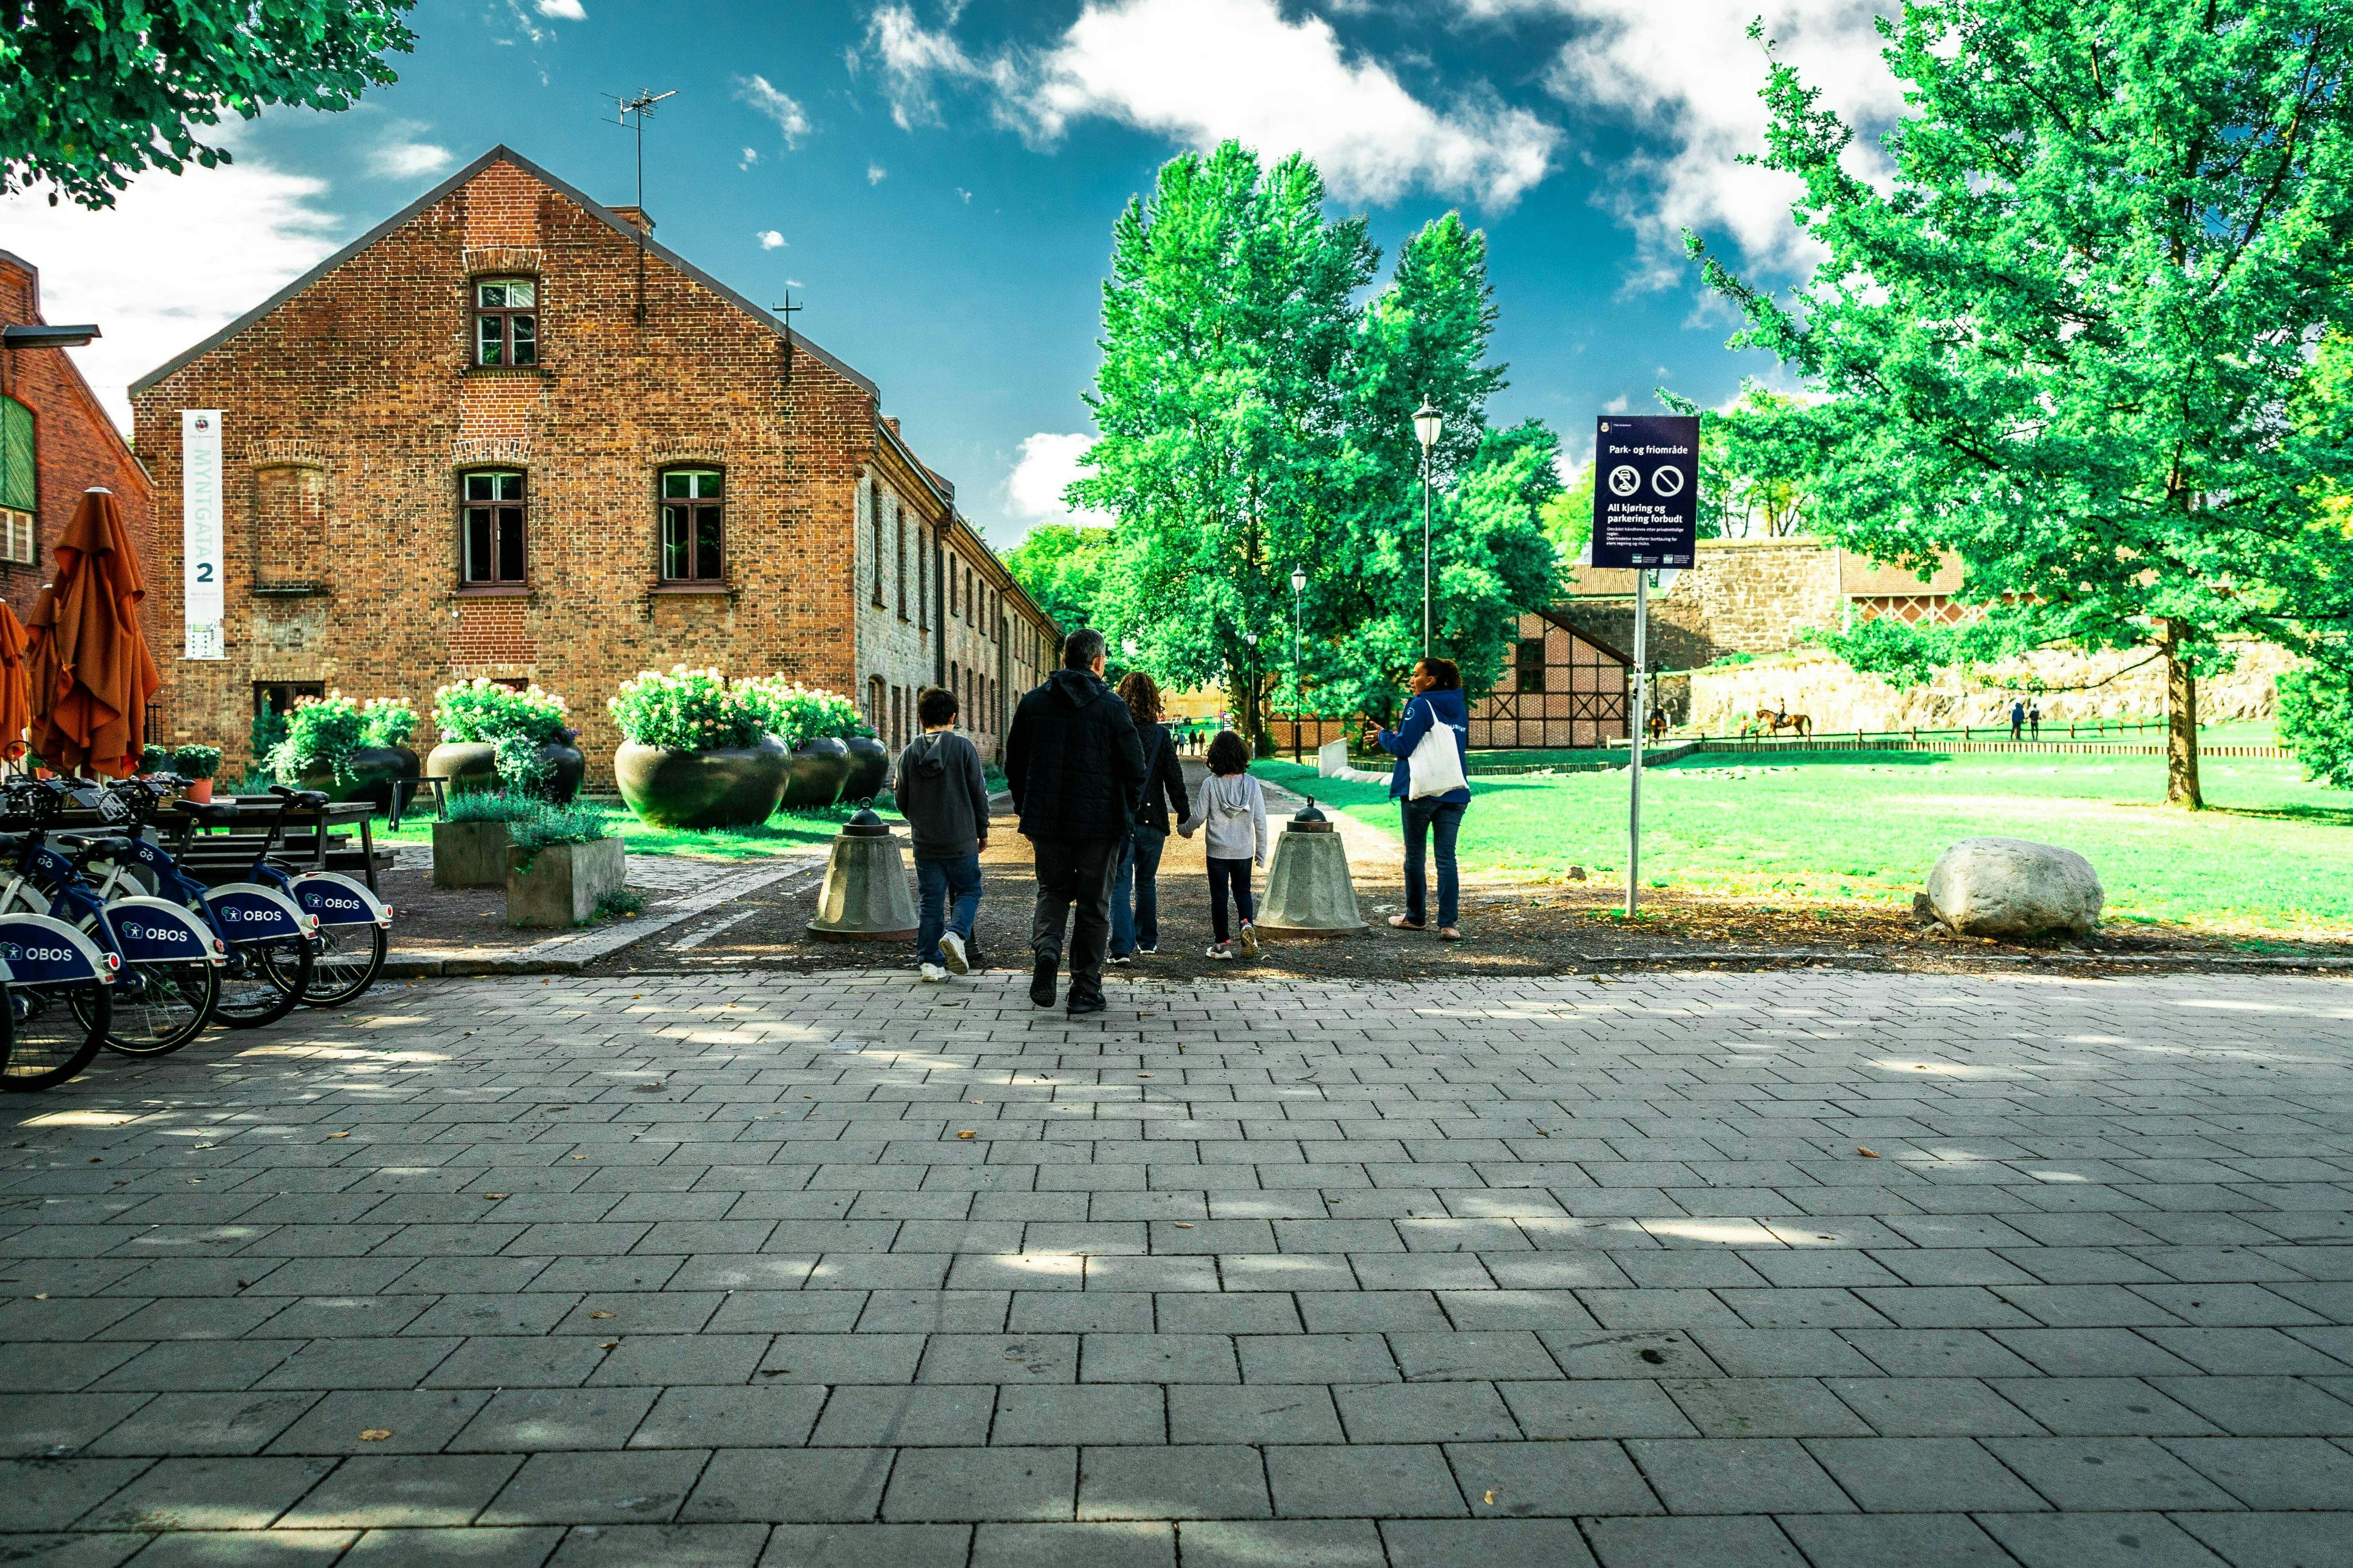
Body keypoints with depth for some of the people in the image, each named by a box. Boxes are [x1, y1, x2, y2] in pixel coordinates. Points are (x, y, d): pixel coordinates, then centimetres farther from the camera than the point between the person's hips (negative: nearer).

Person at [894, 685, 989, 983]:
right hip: (962, 841, -3)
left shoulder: (909, 753, 1)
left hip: (924, 843, 3)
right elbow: (979, 794, -4)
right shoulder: (964, 748, -7)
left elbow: (902, 802, 6)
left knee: (931, 901, 9)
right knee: (969, 891, 13)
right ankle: (956, 934, -13)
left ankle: (930, 962, 8)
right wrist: (983, 831, 10)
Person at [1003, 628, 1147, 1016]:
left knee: (1053, 890, 19)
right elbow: (1135, 767, -8)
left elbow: (1014, 763, 8)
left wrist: (1027, 810, 18)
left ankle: (1046, 949, -9)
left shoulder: (1033, 701, 3)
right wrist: (1127, 812, 8)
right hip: (1099, 823, -2)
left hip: (1045, 821, 3)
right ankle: (1085, 991, 11)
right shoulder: (1111, 707, -7)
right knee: (1093, 904, 9)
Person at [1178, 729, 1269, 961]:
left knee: (1219, 896, 9)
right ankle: (1248, 925, -9)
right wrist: (1261, 852, 7)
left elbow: (1199, 816, -7)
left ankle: (1222, 944, 11)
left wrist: (1185, 829, 14)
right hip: (1244, 852, 2)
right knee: (1243, 891, 17)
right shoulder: (1252, 783, -5)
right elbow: (1260, 821, -2)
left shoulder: (1210, 784, -12)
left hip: (1218, 851, -2)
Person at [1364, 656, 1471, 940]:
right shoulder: (1460, 708, 13)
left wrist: (1382, 736, 7)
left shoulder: (1420, 705, -9)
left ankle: (1416, 917, 20)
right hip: (1454, 792, 5)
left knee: (1414, 855, 10)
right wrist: (1392, 738, 22)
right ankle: (1448, 923, -7)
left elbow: (1403, 747, -12)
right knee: (1446, 858, 2)